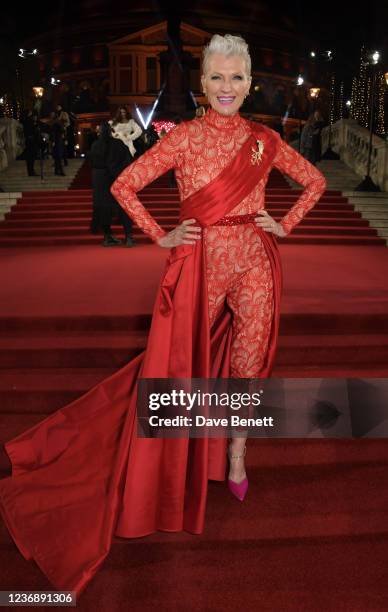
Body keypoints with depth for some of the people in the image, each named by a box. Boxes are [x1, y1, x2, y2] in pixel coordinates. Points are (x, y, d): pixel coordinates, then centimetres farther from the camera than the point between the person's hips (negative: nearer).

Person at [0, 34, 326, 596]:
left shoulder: (265, 140, 6)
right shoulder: (186, 135, -2)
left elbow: (315, 180, 18)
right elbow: (124, 185, -3)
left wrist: (285, 224, 6)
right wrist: (162, 237, -6)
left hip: (254, 264, 3)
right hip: (201, 263, -3)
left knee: (249, 359, 9)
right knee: (187, 361, 4)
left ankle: (236, 454, 31)